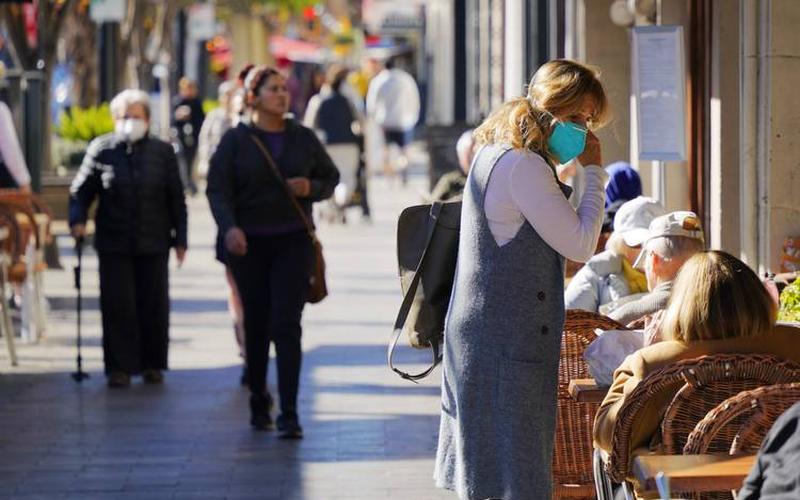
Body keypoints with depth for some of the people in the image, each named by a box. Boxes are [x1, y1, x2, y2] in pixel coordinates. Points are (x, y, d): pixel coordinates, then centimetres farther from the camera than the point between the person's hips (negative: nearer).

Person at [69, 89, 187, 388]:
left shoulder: (162, 152, 3)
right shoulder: (102, 151, -1)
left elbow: (176, 199, 7)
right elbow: (81, 191, 3)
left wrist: (180, 239, 4)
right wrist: (78, 221, -12)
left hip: (153, 243, 1)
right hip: (114, 243, -1)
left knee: (154, 305, 6)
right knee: (117, 306, -2)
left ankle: (152, 364, 19)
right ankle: (120, 367, 5)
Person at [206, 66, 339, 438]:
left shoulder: (303, 138, 6)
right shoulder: (236, 140, -2)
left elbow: (330, 177, 15)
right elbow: (218, 189, -8)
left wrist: (311, 187, -8)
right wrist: (229, 227, -25)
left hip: (293, 242, 0)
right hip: (249, 244, 0)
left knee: (286, 326, -10)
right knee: (256, 326, 7)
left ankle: (289, 415, -14)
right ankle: (258, 403, 26)